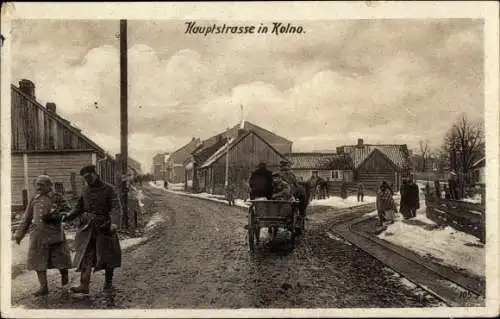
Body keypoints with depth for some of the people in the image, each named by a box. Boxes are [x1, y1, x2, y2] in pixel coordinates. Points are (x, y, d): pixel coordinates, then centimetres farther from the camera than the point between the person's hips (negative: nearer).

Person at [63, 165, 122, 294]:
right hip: (88, 228, 4)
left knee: (107, 257, 6)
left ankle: (108, 283, 20)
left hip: (104, 228, -3)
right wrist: (68, 217, -5)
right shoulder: (85, 190, 7)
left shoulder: (108, 189, -8)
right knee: (85, 256, -5)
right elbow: (79, 208, 14)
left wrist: (115, 223, -34)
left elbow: (116, 207, -18)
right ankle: (84, 285, -5)